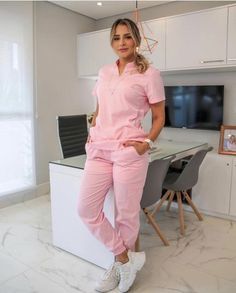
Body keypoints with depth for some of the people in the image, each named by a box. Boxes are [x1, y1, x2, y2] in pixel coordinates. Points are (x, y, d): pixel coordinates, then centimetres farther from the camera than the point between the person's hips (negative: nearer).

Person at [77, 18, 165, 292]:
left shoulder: (149, 73, 0)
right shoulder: (104, 72, 15)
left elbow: (159, 117, 3)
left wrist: (147, 142, -12)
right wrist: (91, 134, 8)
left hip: (128, 151, -5)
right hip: (99, 149, 6)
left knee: (126, 213, 5)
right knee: (86, 209, 2)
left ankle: (120, 263, 31)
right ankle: (127, 259, 19)